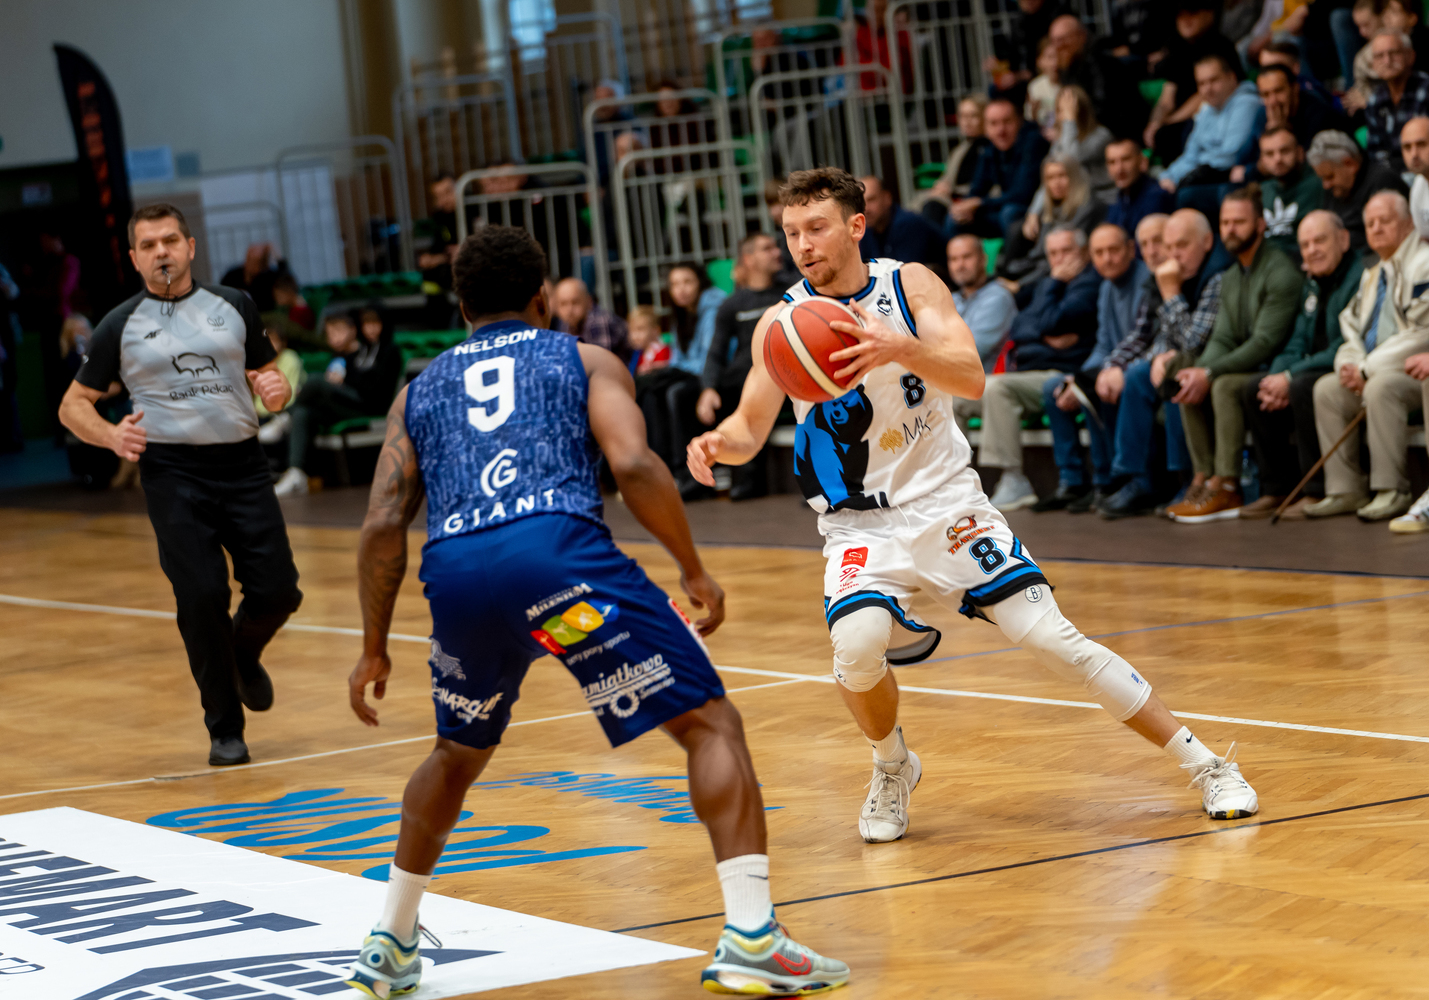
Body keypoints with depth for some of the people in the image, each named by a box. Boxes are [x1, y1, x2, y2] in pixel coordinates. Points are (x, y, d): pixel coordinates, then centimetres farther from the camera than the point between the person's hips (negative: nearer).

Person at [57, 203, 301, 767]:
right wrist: (112, 436, -11)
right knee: (202, 597, -11)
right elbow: (73, 405, 9)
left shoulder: (234, 307, 10)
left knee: (278, 591, -5)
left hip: (242, 465, 2)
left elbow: (268, 372, 18)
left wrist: (275, 390, -6)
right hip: (172, 471, -2)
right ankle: (224, 729, 4)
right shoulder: (121, 325, 5)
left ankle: (243, 654, 31)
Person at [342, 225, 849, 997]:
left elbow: (383, 526, 19)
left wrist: (374, 649, 26)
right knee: (710, 724, 4)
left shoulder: (419, 390, 29)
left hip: (457, 571, 4)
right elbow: (633, 465, 2)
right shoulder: (584, 360, 21)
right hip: (561, 550, -4)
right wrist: (694, 570, 11)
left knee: (458, 752, 31)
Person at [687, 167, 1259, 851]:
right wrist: (718, 442, -25)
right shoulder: (783, 322, -4)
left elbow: (972, 379, -20)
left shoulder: (911, 286, -6)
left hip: (946, 501, 0)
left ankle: (1203, 764, 3)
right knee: (857, 642, -28)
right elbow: (750, 429, -1)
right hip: (860, 524, 0)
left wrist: (902, 347, -39)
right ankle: (892, 767, 3)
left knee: (1052, 639, -9)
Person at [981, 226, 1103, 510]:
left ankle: (1014, 481, -30)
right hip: (1024, 372, 9)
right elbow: (1018, 327, 15)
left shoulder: (1089, 284, -4)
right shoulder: (1049, 284, 25)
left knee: (995, 387, -32)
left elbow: (1050, 322, -17)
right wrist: (1045, 336, -6)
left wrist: (1054, 283, -1)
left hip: (1057, 376, -9)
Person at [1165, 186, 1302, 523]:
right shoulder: (1232, 277, 15)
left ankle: (1225, 488, -29)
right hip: (1245, 368, 9)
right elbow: (1222, 339, 10)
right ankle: (1203, 479, -11)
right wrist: (1200, 369, -13)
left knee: (1225, 385, -31)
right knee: (1189, 383, -8)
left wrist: (1210, 373, -25)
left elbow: (1265, 343, -22)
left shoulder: (1281, 273, -15)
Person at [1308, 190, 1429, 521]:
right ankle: (1345, 490, -9)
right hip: (1375, 370, 9)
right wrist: (1349, 365, -4)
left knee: (1381, 386, -35)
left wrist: (1368, 370, -18)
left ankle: (1392, 491, -31)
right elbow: (1352, 328, 21)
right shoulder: (1371, 275, 20)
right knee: (1326, 388, -9)